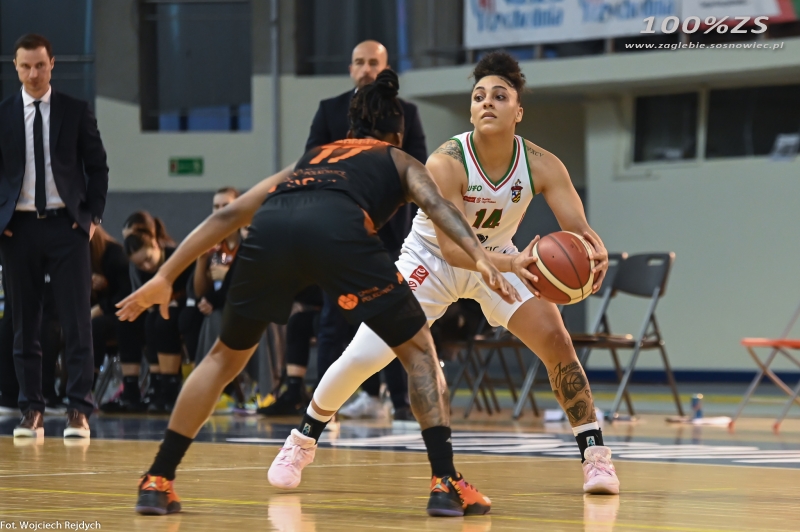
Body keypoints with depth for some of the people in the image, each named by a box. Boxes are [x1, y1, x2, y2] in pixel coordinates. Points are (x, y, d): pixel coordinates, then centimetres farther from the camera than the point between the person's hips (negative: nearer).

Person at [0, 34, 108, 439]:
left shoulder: (76, 112, 4)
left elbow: (97, 168, 7)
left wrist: (94, 216, -2)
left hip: (66, 224, -1)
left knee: (77, 321, -5)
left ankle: (79, 412, -4)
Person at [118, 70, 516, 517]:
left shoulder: (312, 157, 43)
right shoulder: (400, 161, 35)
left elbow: (228, 215, 37)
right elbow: (435, 203, 11)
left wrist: (165, 277, 38)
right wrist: (480, 258, -3)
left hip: (270, 227, 3)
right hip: (338, 227, -3)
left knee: (226, 357, 24)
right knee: (420, 351, 14)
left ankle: (158, 481, 20)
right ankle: (447, 484, 3)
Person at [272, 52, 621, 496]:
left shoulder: (541, 166, -22)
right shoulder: (446, 163, -31)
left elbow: (579, 230, -24)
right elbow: (452, 247, -36)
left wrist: (595, 252, -49)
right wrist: (511, 264, -53)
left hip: (498, 259, 2)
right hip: (431, 260, -2)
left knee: (555, 340, -17)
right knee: (363, 356, -10)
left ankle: (595, 454, -7)